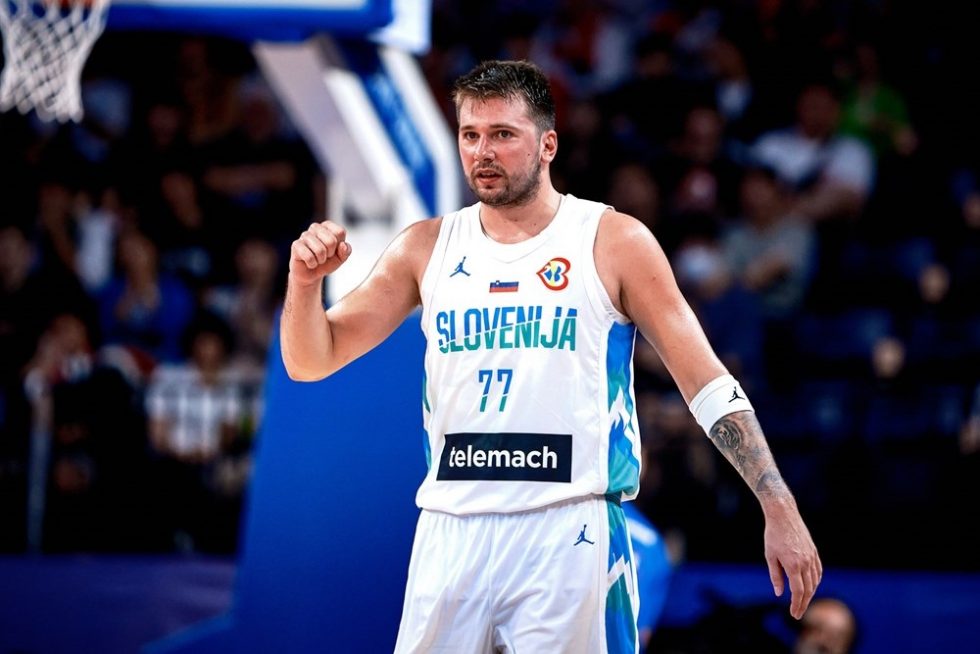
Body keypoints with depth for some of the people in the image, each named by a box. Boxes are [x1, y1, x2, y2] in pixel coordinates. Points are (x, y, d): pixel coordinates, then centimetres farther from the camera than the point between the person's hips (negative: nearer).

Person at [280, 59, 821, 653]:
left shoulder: (615, 242, 0)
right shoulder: (427, 247, 9)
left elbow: (709, 383, 1)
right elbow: (310, 362, 11)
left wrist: (780, 510, -6)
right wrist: (305, 281, -11)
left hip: (570, 534, -3)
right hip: (452, 533, 3)